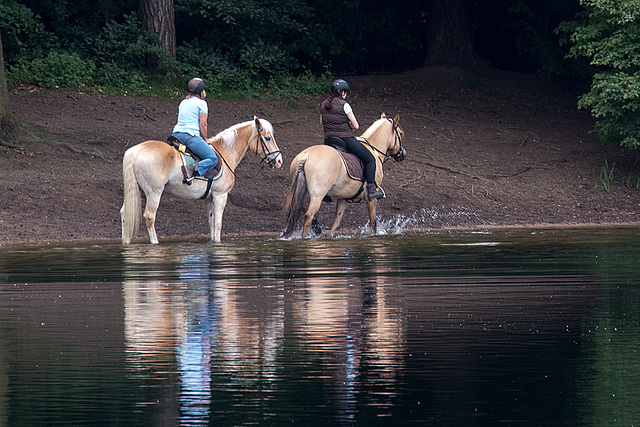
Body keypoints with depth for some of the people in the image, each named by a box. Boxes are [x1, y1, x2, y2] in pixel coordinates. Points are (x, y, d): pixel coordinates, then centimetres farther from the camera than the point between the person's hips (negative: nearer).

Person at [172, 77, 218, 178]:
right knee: (213, 159, -9)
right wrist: (205, 141, 8)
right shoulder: (201, 103, -1)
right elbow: (203, 125, -5)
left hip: (176, 134, 7)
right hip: (190, 136, -7)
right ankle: (195, 170, -33)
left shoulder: (183, 102, 20)